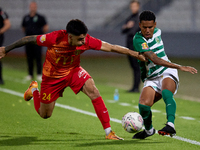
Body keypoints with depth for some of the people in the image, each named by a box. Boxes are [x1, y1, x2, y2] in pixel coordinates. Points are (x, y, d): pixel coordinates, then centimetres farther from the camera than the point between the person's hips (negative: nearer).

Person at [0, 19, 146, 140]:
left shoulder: (86, 40, -27)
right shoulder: (55, 38, -35)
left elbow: (111, 47, -21)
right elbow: (29, 39, -21)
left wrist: (134, 53, -25)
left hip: (73, 71, 2)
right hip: (52, 75, -2)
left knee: (93, 91, -25)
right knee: (45, 114, 10)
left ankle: (109, 132, -18)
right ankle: (34, 90, 43)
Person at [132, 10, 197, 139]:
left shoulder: (157, 32, 5)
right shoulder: (138, 39, -15)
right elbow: (154, 59, -27)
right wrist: (179, 67, -30)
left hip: (167, 72, 2)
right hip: (151, 79, -1)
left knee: (166, 93, -32)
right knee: (143, 105, -22)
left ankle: (171, 125, -49)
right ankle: (149, 130, 8)